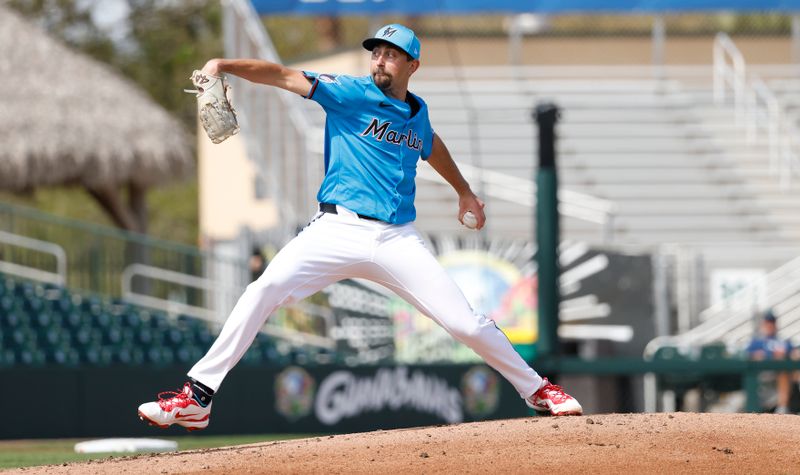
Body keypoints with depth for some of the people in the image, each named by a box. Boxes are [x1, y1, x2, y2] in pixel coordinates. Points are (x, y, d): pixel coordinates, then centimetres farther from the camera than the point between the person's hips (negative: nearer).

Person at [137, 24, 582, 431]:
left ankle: (536, 389, 19)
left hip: (398, 241, 3)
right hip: (338, 230, -3)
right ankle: (196, 399, -17)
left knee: (467, 323, -4)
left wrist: (464, 191, 47)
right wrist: (226, 65, -24)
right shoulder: (350, 94, 1)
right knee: (265, 290, -22)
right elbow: (284, 76, -11)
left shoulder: (417, 112, 14)